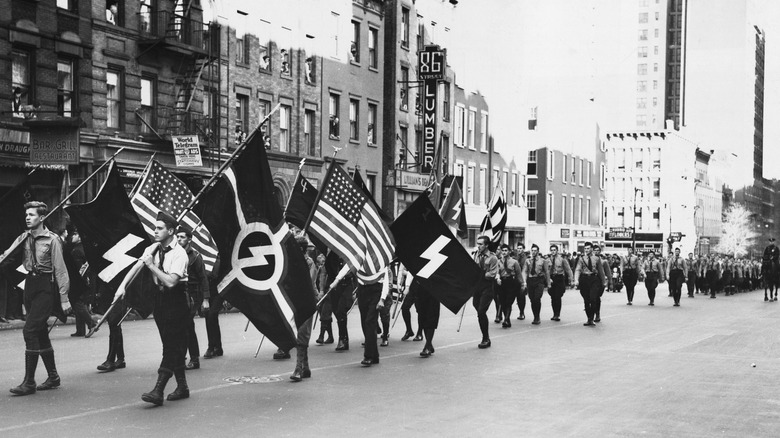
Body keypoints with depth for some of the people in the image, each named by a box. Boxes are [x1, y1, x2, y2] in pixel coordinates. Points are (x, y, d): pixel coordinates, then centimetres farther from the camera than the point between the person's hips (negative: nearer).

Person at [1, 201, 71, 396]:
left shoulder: (52, 240, -10)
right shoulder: (24, 238, 8)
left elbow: (60, 270, -10)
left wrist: (64, 298, -12)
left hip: (46, 286, -7)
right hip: (30, 283, 7)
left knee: (30, 330, -13)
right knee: (40, 332, 13)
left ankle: (29, 382, -9)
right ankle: (53, 376, 25)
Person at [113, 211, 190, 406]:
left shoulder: (179, 254, -18)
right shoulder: (153, 249, 4)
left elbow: (171, 282, -25)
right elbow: (136, 266, 4)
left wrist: (152, 266, -22)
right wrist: (123, 285, -7)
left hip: (176, 299, -7)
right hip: (160, 297, 7)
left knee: (172, 345, -10)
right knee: (172, 345, 11)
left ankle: (158, 391, -15)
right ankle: (182, 387, 21)